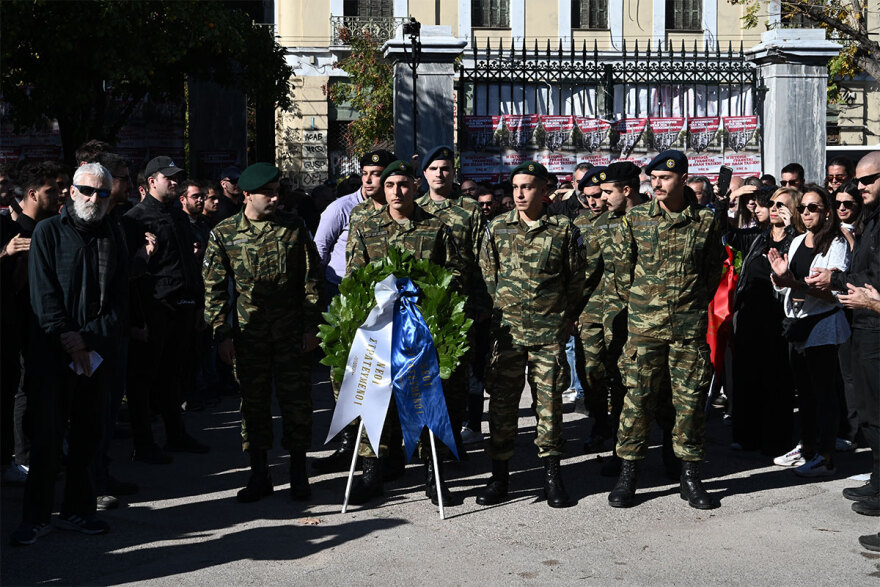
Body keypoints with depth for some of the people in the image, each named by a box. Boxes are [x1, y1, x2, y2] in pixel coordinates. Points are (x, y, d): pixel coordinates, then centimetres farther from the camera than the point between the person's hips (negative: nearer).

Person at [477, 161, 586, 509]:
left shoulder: (564, 230, 1)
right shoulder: (497, 228, 6)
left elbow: (576, 281, 8)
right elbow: (487, 276, 11)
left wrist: (565, 318, 8)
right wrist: (502, 312, 8)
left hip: (549, 332, -1)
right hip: (506, 330, 2)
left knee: (549, 400, 2)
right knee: (502, 400, 3)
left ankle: (551, 474, 12)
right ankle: (499, 475, 12)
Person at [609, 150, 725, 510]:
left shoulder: (706, 222, 2)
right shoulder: (635, 219, 3)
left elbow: (714, 271, 12)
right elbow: (622, 267, 11)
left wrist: (694, 305, 8)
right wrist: (636, 304, 10)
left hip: (690, 324, 0)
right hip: (644, 322, 0)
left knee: (690, 399, 4)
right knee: (638, 396, 1)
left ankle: (690, 477, 15)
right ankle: (627, 475, 11)